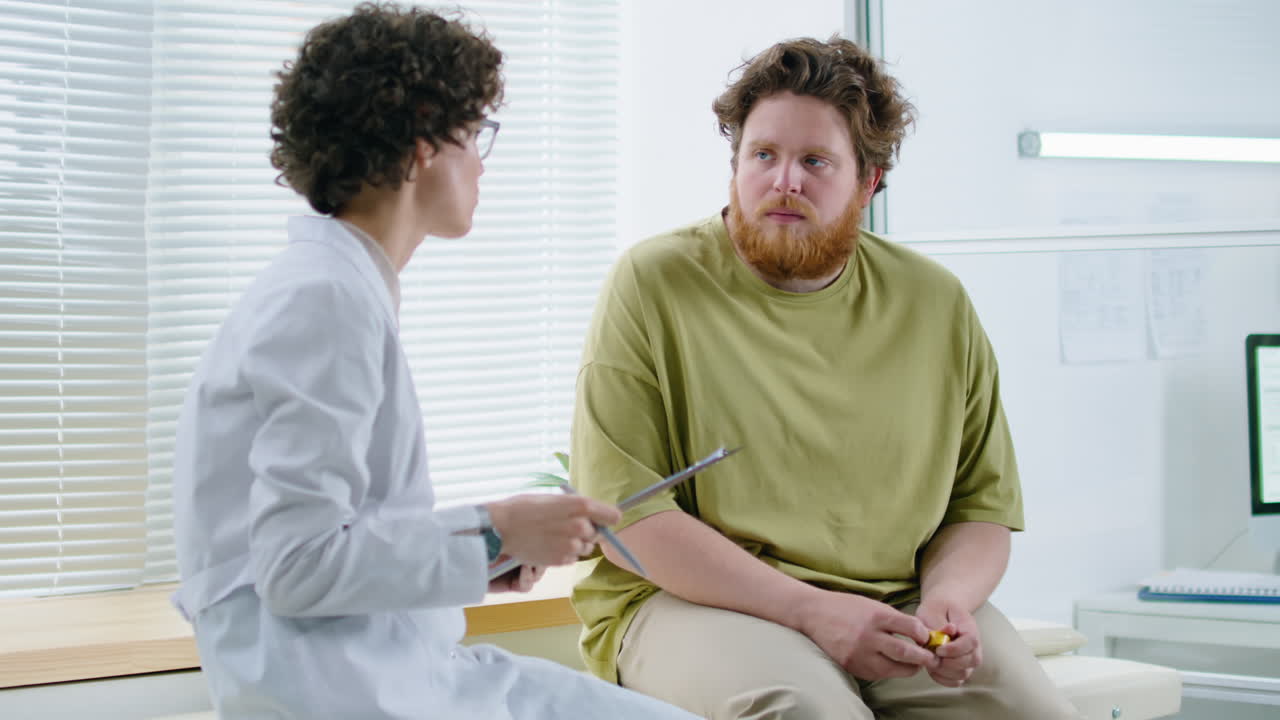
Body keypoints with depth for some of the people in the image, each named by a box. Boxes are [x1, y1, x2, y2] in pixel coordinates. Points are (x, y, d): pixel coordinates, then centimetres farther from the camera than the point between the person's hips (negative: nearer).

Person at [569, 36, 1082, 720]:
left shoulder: (934, 303, 9)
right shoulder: (652, 284, -2)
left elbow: (981, 507, 15)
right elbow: (627, 511, -10)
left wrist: (948, 600, -9)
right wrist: (812, 610, -18)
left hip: (895, 606, 4)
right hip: (694, 601, -3)